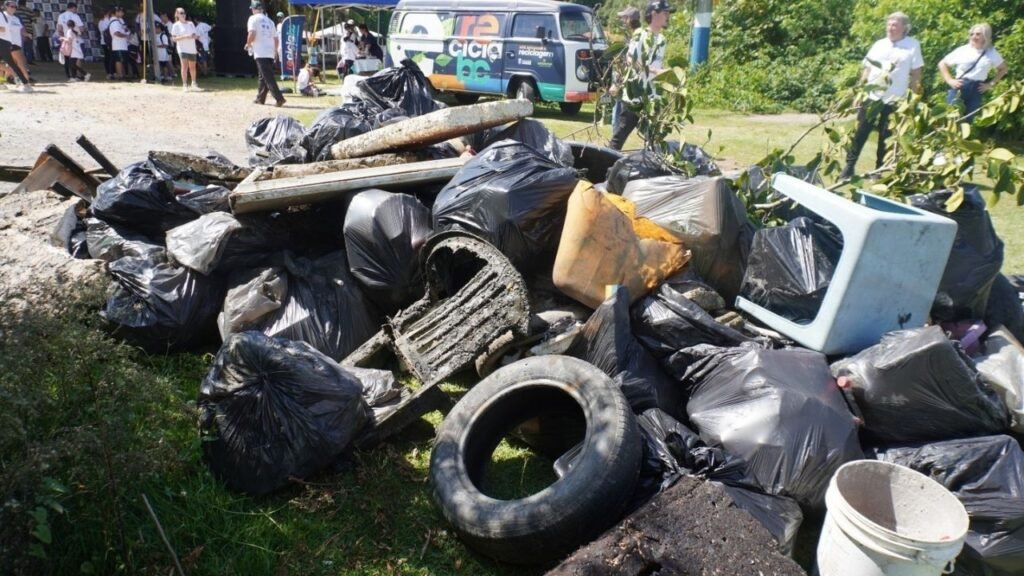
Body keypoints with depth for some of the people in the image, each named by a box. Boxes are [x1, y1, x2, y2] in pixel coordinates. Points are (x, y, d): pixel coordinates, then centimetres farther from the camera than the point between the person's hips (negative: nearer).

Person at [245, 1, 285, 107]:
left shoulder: (253, 18, -1)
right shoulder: (269, 20, 17)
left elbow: (252, 34, -15)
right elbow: (276, 39, 16)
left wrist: (248, 44, 3)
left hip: (260, 53, -7)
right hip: (270, 53, 7)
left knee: (268, 77, -11)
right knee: (263, 76, 17)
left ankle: (279, 98, -22)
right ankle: (260, 98, 23)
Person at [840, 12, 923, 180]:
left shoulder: (913, 45, 0)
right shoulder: (879, 45, 10)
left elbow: (916, 73, 1)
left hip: (894, 101, -2)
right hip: (871, 97, 2)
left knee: (885, 138, 5)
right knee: (860, 133, 1)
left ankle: (879, 170, 14)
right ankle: (849, 166, 7)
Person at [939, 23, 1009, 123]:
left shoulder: (991, 53, 5)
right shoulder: (962, 50, 1)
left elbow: (1004, 68, 18)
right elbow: (942, 64, 6)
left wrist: (991, 83, 7)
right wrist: (949, 80, -3)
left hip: (977, 89, 1)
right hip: (959, 87, -1)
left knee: (967, 120, 4)